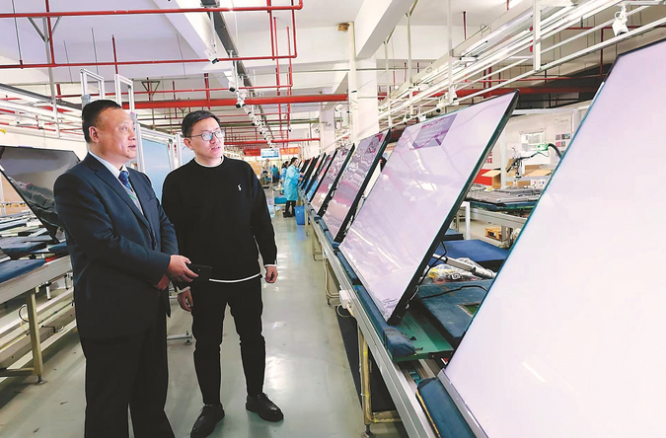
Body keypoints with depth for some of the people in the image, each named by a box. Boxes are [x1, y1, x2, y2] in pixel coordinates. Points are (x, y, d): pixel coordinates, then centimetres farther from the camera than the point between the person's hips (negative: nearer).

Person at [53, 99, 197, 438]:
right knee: (111, 402, 10)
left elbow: (164, 224, 12)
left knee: (153, 389, 22)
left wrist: (167, 263, -8)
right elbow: (105, 243, -24)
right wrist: (166, 264, -18)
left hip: (152, 303, 8)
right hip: (112, 311, -8)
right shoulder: (75, 182, -15)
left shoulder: (139, 180, 12)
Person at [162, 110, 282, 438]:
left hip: (247, 274, 2)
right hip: (204, 280, -2)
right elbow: (174, 236, -5)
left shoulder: (243, 171, 3)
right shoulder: (177, 181, -5)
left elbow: (261, 219, 8)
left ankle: (256, 395, 33)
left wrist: (270, 259, 6)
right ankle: (211, 406, 31)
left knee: (252, 337, 13)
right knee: (207, 344, 11)